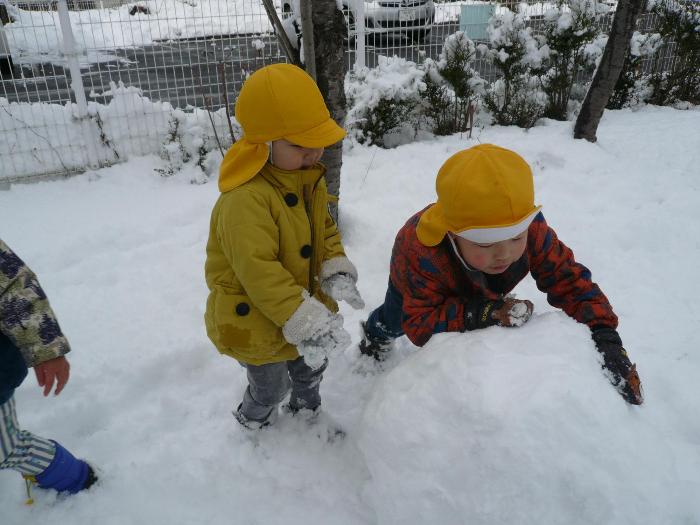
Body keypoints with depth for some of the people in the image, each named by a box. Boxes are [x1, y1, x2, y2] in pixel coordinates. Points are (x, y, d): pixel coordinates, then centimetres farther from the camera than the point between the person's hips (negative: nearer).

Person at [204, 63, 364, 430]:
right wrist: (304, 321, -40)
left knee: (313, 365, 28)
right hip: (252, 319, -8)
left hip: (302, 306, 8)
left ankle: (307, 412, 58)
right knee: (271, 388, 16)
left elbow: (325, 231, 5)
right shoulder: (245, 199, -34)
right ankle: (254, 423, 50)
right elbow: (258, 271, -38)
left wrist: (337, 273, -14)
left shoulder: (310, 180, -3)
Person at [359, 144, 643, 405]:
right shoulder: (421, 253, -54)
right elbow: (419, 323, -49)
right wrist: (475, 314, -65)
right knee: (394, 320, 21)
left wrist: (604, 336, -51)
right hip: (419, 280, -2)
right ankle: (375, 339, 57)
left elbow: (570, 280, -36)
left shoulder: (531, 230, -43)